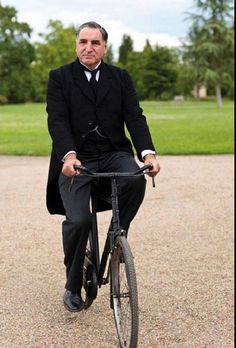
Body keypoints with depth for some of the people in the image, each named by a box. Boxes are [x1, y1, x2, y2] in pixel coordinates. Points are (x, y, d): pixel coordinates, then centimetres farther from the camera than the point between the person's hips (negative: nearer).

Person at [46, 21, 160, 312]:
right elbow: (57, 120, -8)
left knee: (136, 179, -31)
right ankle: (73, 287, 6)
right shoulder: (59, 77, 5)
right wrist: (68, 155, -27)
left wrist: (148, 152, -17)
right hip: (77, 160, -2)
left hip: (114, 154, 2)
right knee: (78, 220, -19)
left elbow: (134, 116, 1)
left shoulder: (120, 78, 12)